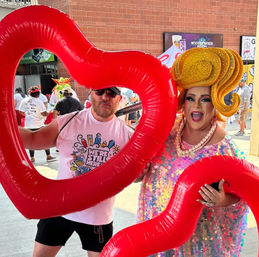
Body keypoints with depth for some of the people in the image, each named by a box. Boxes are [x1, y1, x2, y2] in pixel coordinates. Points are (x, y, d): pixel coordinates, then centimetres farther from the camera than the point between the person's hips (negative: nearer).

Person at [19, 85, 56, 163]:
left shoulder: (24, 101, 2)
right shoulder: (39, 101, -12)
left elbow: (21, 112, 9)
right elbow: (44, 113, -15)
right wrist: (47, 113, 6)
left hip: (28, 124, 4)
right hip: (38, 124, -4)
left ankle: (32, 158, 14)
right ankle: (48, 156, 13)